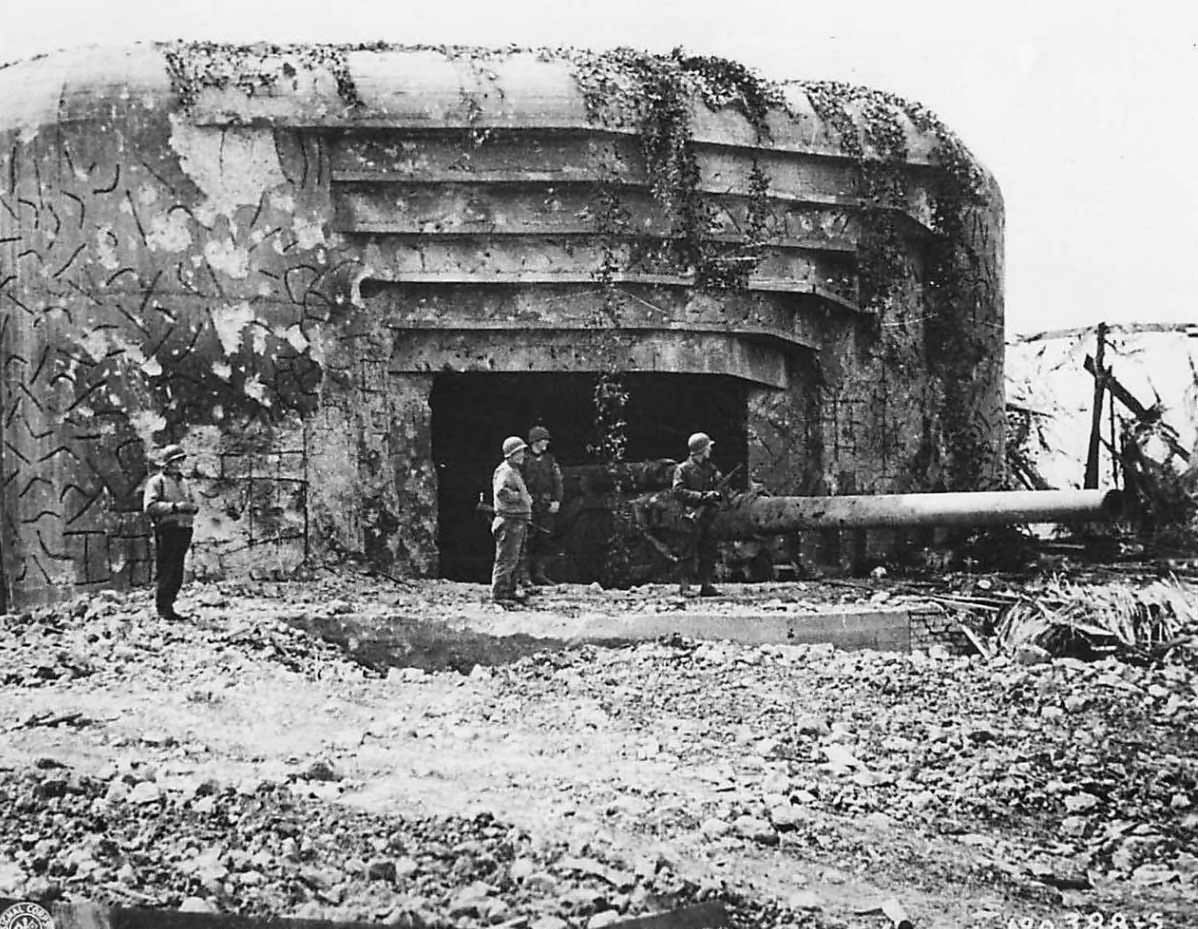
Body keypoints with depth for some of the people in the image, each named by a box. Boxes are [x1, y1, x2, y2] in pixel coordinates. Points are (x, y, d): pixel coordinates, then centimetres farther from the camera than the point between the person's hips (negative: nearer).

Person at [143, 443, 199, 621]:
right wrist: (174, 507, -19)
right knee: (166, 572, -7)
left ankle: (168, 606, 15)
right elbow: (150, 506, -14)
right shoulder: (156, 482, -2)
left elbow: (193, 504, 23)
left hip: (183, 531, 7)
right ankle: (163, 609, -2)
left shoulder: (183, 483, 21)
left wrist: (192, 507, -2)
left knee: (177, 574, 8)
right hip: (166, 531, -7)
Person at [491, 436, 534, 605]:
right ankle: (498, 594, -5)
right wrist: (520, 497, -20)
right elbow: (501, 492, -29)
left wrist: (527, 499, 14)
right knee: (506, 559, -8)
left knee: (514, 560, 16)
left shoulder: (515, 471, 20)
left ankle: (509, 592, 24)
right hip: (509, 520, -10)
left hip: (519, 521, 10)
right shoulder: (504, 471, -13)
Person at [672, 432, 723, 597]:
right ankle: (684, 587, -5)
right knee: (688, 553, -6)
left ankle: (706, 585, 12)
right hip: (692, 517, -6)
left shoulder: (711, 469, 16)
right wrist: (701, 496, -18)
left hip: (709, 518, 6)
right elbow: (678, 491, -11)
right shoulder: (683, 469, -2)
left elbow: (720, 489, 15)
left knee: (709, 553, 6)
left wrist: (717, 495, -9)